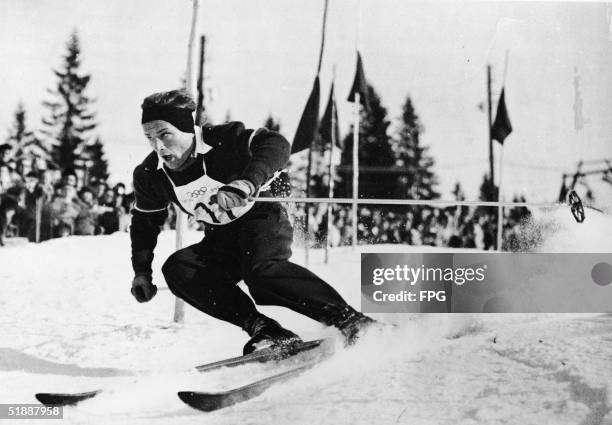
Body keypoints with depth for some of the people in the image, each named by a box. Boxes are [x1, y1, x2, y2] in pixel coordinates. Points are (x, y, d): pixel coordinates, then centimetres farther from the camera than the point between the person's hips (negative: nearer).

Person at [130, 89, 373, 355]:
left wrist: (246, 184, -48)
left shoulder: (223, 140, -21)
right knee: (176, 269, -21)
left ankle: (348, 319, -33)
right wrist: (141, 271, 3)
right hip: (221, 241, 6)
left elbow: (277, 145, -33)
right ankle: (262, 329, -26)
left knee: (262, 270, -37)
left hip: (262, 218, -6)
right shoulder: (149, 176, -6)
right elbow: (145, 221, 11)